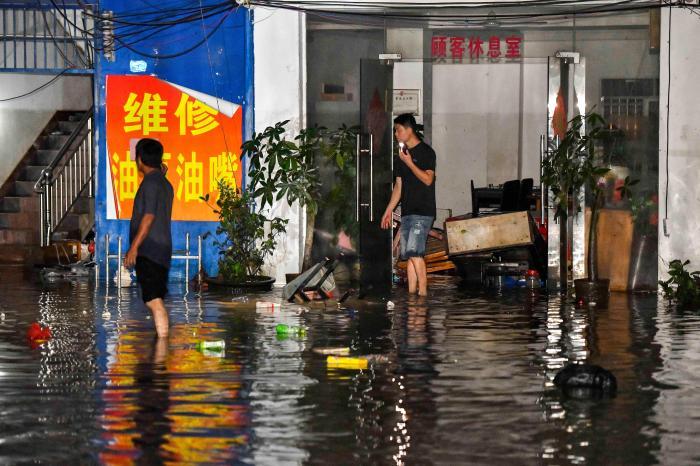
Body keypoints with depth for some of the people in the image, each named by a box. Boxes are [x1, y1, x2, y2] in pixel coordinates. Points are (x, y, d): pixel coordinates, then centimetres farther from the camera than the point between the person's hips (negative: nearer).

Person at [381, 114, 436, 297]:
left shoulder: (426, 152, -4)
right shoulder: (403, 153, 18)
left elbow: (428, 179, -15)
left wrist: (409, 163, -16)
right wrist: (388, 211, 17)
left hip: (423, 211, -8)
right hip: (407, 211, 8)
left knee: (414, 252, -17)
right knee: (409, 255, 4)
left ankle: (423, 292, -14)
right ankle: (411, 293, 4)